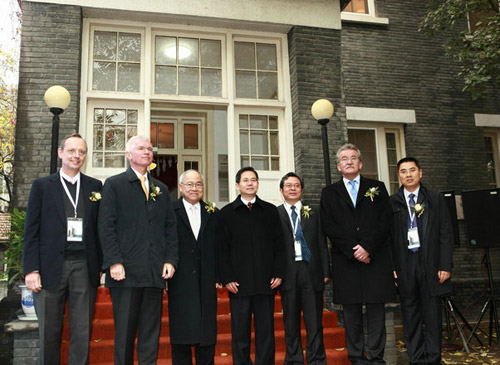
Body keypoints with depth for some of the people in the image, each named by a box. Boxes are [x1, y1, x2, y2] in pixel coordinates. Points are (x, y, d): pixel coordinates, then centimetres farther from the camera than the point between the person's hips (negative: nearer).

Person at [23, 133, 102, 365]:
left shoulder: (95, 187, 10)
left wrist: (101, 265, 1)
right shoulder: (42, 186, 6)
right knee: (49, 333, 7)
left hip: (85, 267, 1)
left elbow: (100, 228, 8)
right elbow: (31, 231, 2)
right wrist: (31, 269, -5)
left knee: (82, 334, 6)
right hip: (51, 267, -1)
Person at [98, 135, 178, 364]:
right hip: (126, 270, -4)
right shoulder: (114, 184, 4)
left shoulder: (161, 189, 18)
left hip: (155, 273, 4)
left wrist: (170, 260, 2)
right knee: (124, 331, 3)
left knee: (151, 333, 8)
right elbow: (106, 227, -4)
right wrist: (114, 262, -13)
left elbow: (170, 228, 14)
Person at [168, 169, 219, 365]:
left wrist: (218, 277, 4)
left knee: (207, 333, 9)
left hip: (206, 283, 3)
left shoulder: (212, 213, 12)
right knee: (181, 334, 5)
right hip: (180, 282, -3)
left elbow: (217, 247, 10)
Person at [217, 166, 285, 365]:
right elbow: (222, 249, 2)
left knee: (266, 330, 8)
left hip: (266, 281, 1)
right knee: (240, 331, 5)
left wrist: (278, 273, 1)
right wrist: (227, 278, -6)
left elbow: (279, 244, 9)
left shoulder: (270, 211, 10)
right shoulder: (226, 213, 5)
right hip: (239, 282, -1)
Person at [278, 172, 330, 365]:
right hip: (288, 274, -1)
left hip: (312, 272, 2)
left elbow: (322, 244, 11)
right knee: (291, 322, 7)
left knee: (315, 321, 4)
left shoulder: (314, 213, 12)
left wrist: (326, 271, 5)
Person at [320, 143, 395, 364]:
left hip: (375, 260, 0)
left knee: (376, 311, 2)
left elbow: (385, 221, 2)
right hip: (345, 262, 0)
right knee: (351, 314, 4)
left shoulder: (377, 188, 12)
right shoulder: (329, 193, 11)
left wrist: (368, 247, -10)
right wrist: (353, 251, -9)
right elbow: (329, 227, 1)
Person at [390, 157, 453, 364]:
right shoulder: (392, 203, 6)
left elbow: (446, 234, 4)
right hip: (404, 263, 0)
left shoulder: (436, 199, 7)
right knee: (410, 314, 6)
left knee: (432, 313, 4)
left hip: (430, 262, 0)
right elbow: (388, 237, 4)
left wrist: (445, 265, -4)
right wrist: (391, 268, -2)